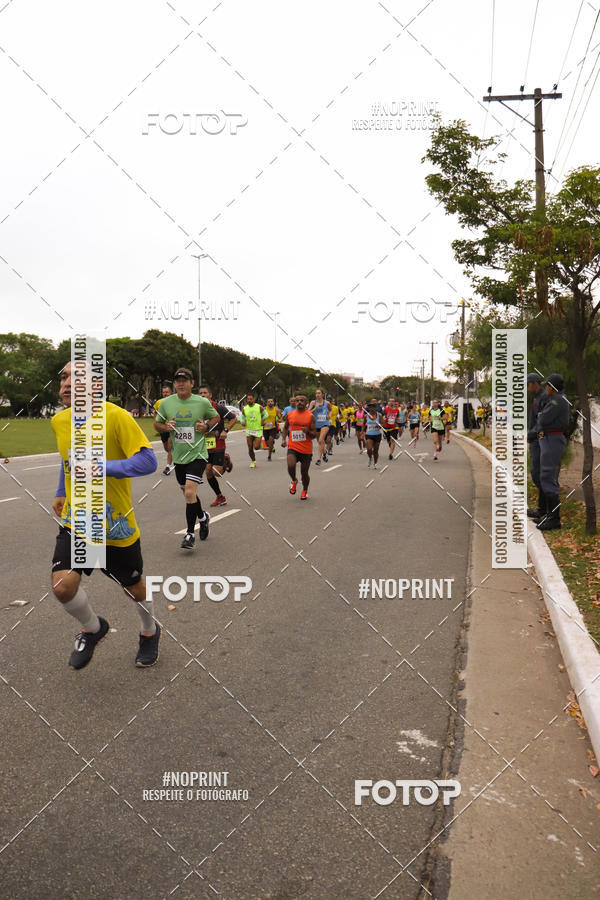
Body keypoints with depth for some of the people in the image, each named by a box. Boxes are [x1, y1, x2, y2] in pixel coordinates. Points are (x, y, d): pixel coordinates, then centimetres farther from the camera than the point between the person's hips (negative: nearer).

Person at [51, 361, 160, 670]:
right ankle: (93, 628, 19)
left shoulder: (116, 416, -20)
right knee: (62, 586, -14)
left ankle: (150, 632, 46)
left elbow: (148, 461, -24)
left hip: (116, 525, -4)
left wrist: (101, 467, -33)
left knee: (133, 587, 13)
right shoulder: (59, 421, 0)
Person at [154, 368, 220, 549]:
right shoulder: (166, 403, -1)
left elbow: (216, 417, 11)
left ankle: (190, 534, -5)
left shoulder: (203, 402, -6)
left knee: (189, 492, -18)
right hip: (178, 456, 4)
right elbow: (157, 424, 12)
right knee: (187, 493, 17)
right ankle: (203, 517, 46)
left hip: (197, 454, -4)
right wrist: (166, 427, -10)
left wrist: (206, 427, -8)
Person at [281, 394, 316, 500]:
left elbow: (314, 435, -2)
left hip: (306, 449, -1)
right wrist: (283, 439, 7)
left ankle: (305, 490, 36)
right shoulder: (290, 414, 4)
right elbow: (285, 427, 22)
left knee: (304, 473, 8)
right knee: (290, 466, -23)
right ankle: (294, 481, 10)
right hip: (293, 447, 1)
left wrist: (308, 431, -23)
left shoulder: (310, 416, -3)